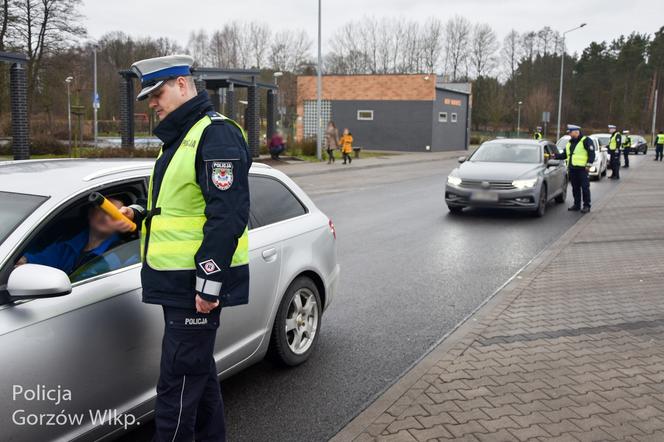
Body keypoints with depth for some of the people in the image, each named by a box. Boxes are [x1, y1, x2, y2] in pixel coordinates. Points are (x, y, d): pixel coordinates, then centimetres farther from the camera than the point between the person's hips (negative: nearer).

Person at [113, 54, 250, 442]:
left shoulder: (217, 134, -14)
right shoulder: (181, 137, 18)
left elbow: (227, 215, -22)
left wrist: (209, 283, -23)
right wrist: (141, 213, 10)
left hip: (197, 283, -10)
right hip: (179, 280, 10)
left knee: (178, 381, -3)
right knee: (198, 371, 19)